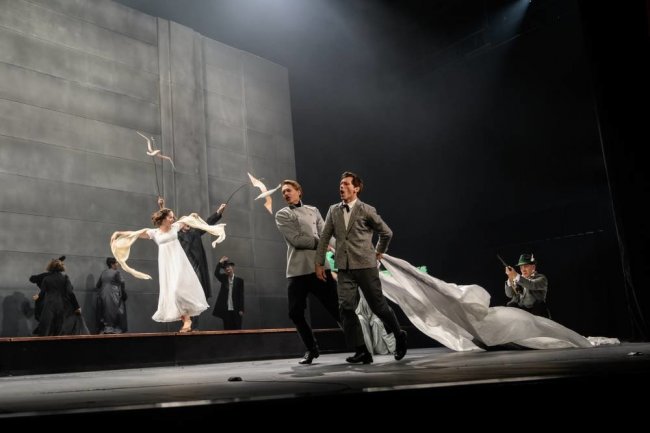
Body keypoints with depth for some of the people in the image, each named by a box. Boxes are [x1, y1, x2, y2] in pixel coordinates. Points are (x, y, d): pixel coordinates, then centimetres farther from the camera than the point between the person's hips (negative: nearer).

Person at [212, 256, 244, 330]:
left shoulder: (239, 280, 1)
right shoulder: (224, 279, 10)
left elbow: (241, 296, -2)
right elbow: (216, 273, -9)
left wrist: (241, 310, -8)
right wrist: (220, 263, -16)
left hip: (236, 310, -2)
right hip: (226, 310, 2)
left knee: (237, 329, -2)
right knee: (227, 329, 2)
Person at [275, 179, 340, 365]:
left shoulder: (313, 210, 17)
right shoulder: (282, 215, 8)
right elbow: (296, 240, -7)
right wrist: (319, 242, -2)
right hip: (297, 270, -1)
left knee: (336, 309, 0)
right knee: (295, 313, -1)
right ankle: (311, 349, 19)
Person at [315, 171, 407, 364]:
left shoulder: (367, 210, -2)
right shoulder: (333, 210, 9)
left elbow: (386, 233, 10)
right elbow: (324, 237, 10)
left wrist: (379, 252, 18)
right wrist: (319, 263, 7)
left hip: (365, 265, -3)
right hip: (344, 268, 3)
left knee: (378, 305, 4)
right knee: (346, 308, -9)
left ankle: (399, 336, 29)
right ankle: (361, 350, -2)